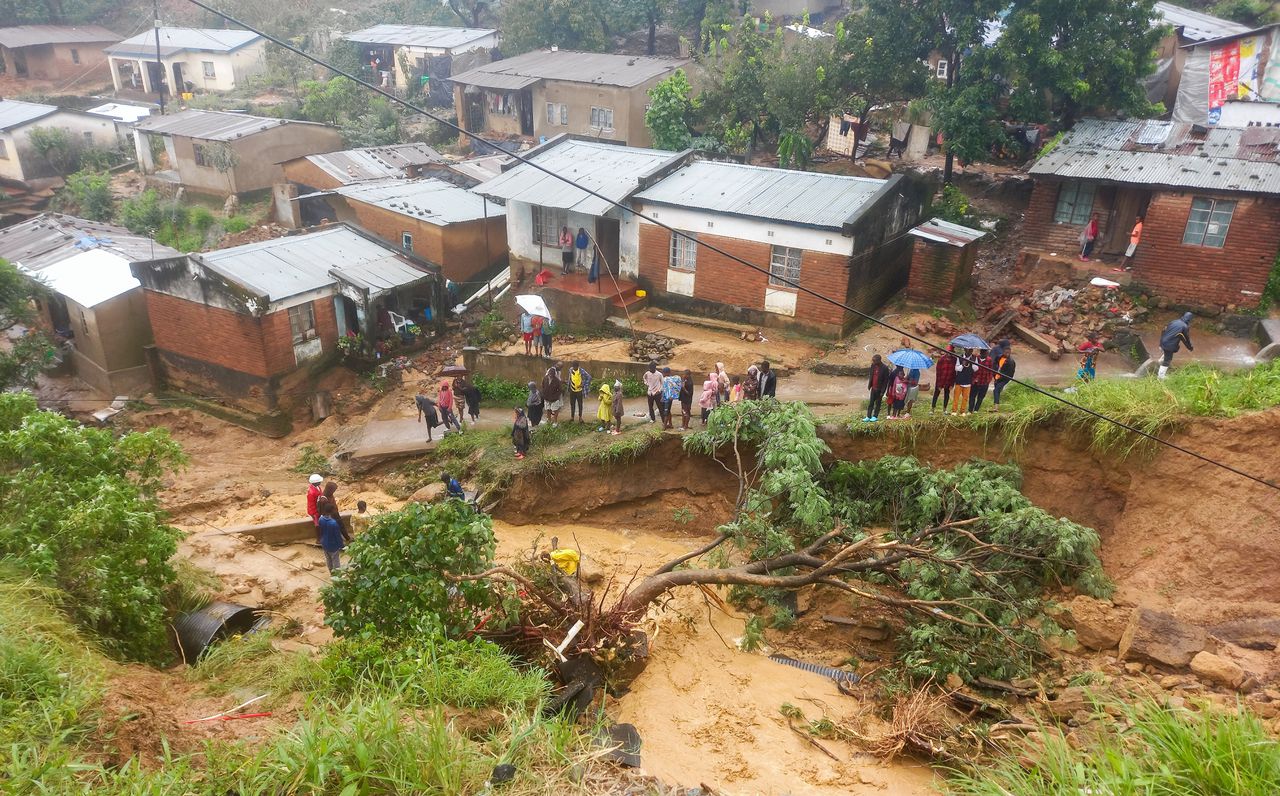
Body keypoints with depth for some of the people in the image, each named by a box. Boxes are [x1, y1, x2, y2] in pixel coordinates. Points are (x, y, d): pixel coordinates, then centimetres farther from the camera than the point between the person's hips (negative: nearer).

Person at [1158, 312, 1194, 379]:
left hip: (1163, 342, 6)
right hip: (1170, 345, -6)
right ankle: (1161, 376, 10)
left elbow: (1163, 331, 12)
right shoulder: (1185, 327, -8)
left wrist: (1161, 344, 19)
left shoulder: (1173, 322, 9)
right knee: (1167, 360, 6)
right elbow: (1186, 339, 2)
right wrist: (1191, 348, 19)